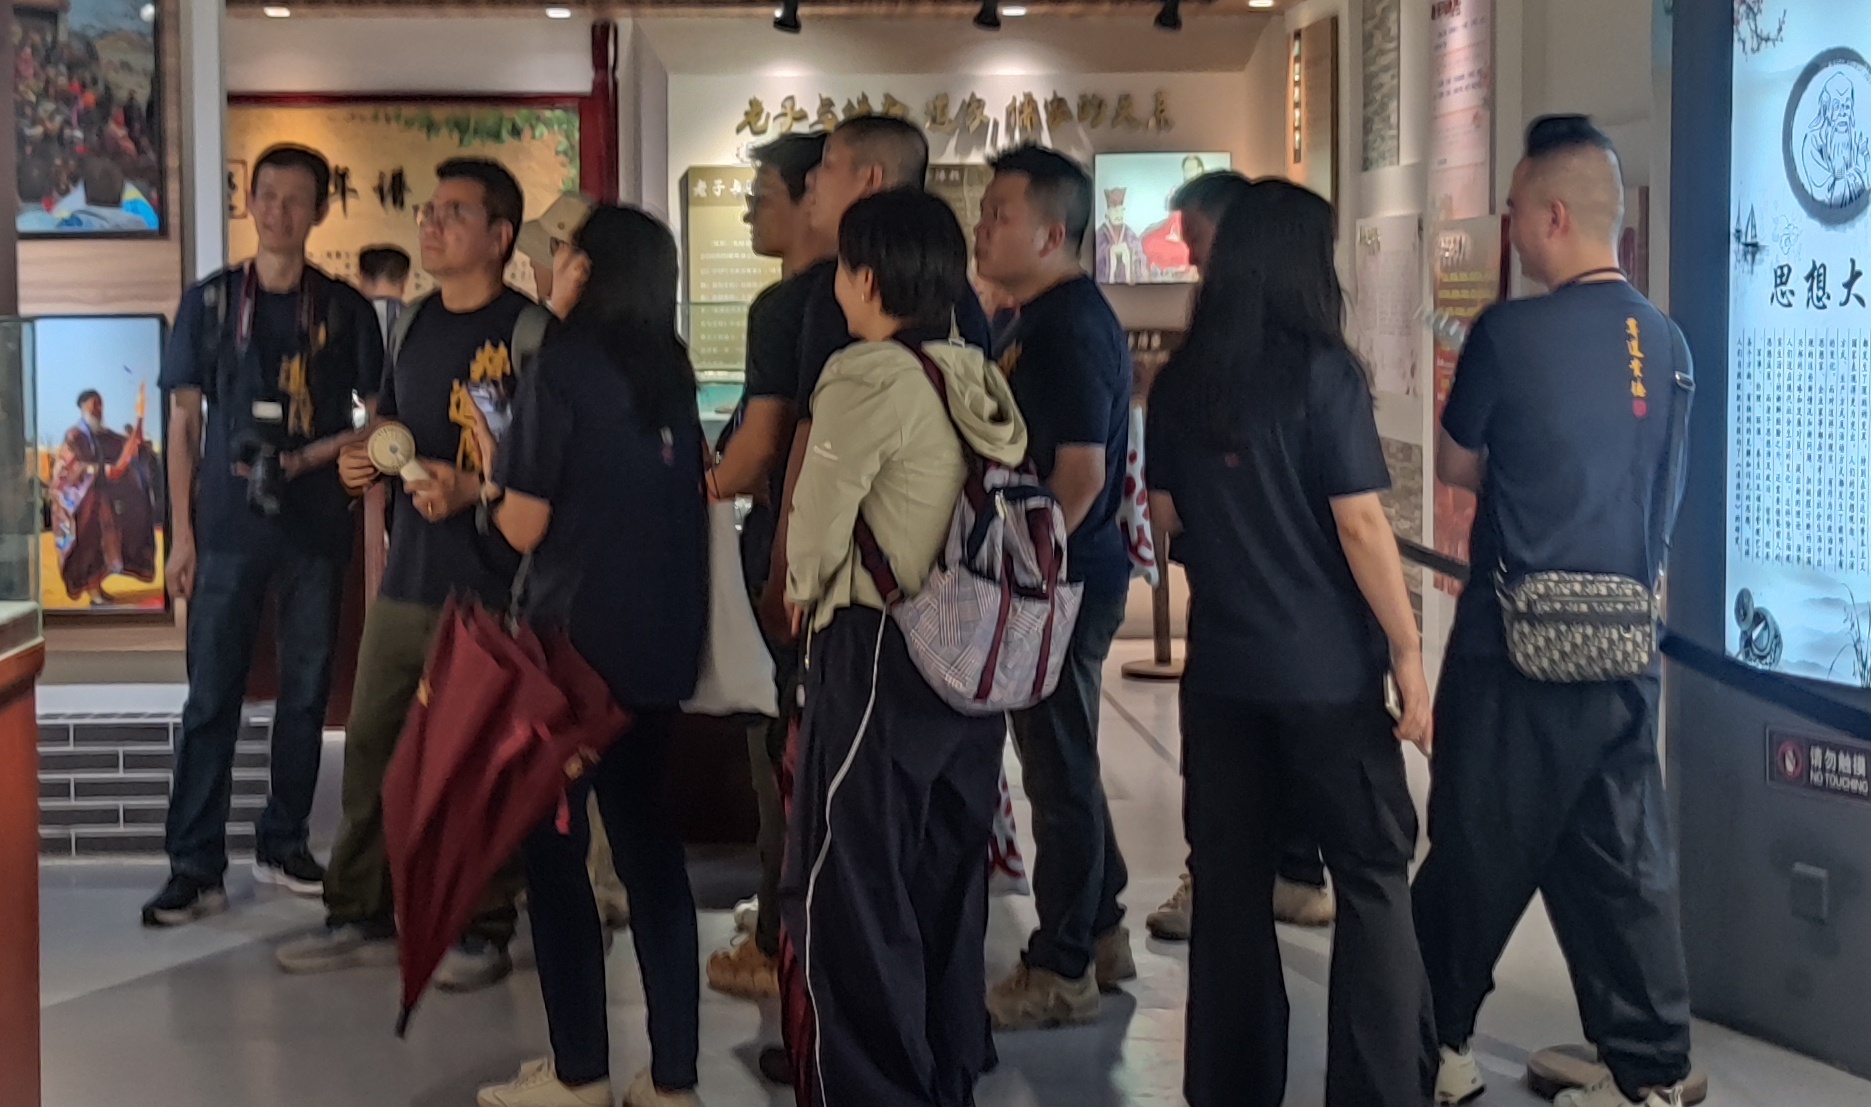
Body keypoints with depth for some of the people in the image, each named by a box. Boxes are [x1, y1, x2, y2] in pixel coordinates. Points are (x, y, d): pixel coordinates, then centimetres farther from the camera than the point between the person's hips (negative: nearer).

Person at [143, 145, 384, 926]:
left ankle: (284, 844, 21)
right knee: (211, 696, -1)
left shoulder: (345, 310, 5)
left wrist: (310, 457, -11)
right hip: (227, 530, -1)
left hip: (317, 530, 1)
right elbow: (185, 422, 5)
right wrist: (182, 531, -1)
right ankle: (195, 868, 2)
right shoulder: (209, 303, 5)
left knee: (306, 693, 7)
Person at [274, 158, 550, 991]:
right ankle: (361, 916, 24)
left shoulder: (526, 330, -9)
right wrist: (364, 460, 4)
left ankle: (484, 930, 15)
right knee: (371, 743, 11)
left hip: (490, 585, -7)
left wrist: (472, 489, -24)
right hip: (408, 572, 7)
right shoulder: (417, 323, 14)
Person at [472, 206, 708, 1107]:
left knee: (551, 843, 6)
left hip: (577, 640, -6)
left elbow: (525, 526, -11)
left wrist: (487, 465, 8)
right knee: (646, 838, 12)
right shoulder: (672, 371, 7)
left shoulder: (562, 368, -11)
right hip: (661, 640, 6)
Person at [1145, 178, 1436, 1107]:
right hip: (1327, 671, -5)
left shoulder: (1180, 382, 3)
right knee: (1373, 881, 5)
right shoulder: (1322, 371, -11)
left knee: (1230, 883, 12)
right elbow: (1360, 524, -14)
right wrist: (1409, 654, -8)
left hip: (1221, 667, 5)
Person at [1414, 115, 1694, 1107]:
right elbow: (1654, 489, 14)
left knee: (1478, 854, 8)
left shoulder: (1510, 332, -13)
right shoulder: (1666, 343, 4)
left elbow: (1455, 466, 0)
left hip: (1517, 645, -5)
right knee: (1624, 863, 10)